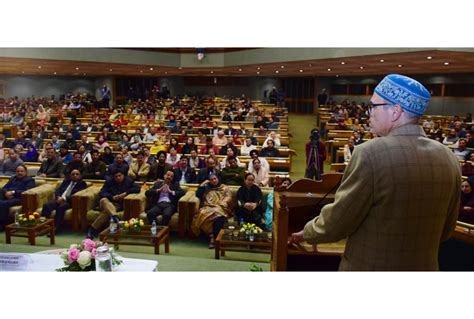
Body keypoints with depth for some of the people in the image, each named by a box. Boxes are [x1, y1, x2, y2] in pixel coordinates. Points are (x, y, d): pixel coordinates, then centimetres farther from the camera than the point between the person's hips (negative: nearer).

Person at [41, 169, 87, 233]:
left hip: (69, 201, -5)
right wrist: (58, 197, -6)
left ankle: (56, 229, -36)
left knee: (60, 207, -36)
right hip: (59, 199, 5)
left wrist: (64, 198, -16)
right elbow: (58, 190, 16)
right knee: (46, 205, -23)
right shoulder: (66, 181, 25)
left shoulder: (82, 184, 7)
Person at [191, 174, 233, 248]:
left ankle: (215, 238, -41)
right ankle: (211, 236, -36)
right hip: (208, 208, 2)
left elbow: (229, 197, 6)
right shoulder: (206, 187, 26)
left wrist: (223, 202, -15)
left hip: (220, 208, -1)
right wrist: (202, 184, 12)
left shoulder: (225, 188, 22)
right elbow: (198, 195, 14)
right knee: (204, 214, -35)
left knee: (219, 215, -38)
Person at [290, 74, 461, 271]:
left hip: (370, 266, -5)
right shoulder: (448, 158, -5)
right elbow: (445, 229, 6)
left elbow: (336, 221, -17)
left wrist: (306, 233, 2)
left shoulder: (371, 153, -24)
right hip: (425, 266, 5)